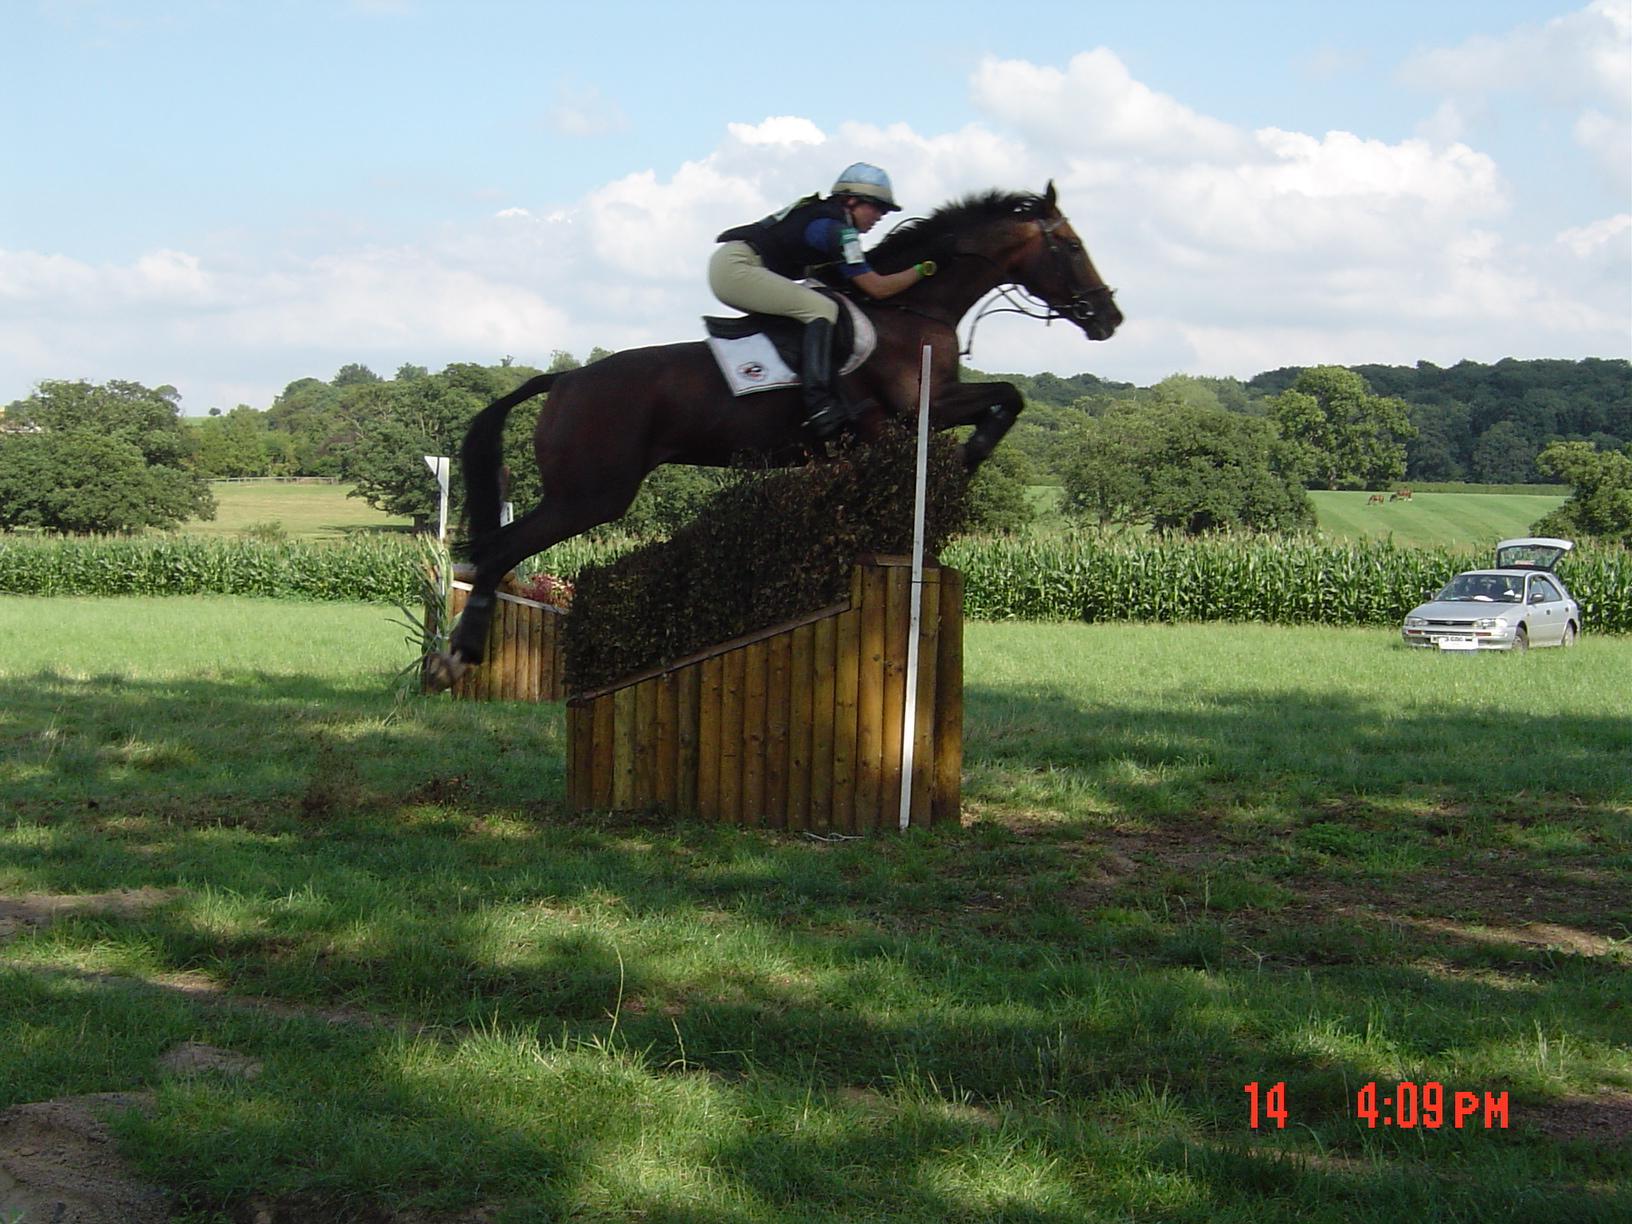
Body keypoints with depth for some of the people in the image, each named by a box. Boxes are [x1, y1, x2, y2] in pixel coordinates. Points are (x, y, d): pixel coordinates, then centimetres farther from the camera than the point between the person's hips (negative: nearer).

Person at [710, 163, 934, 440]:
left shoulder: (819, 213, 19)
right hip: (735, 268, -10)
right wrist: (922, 270, 3)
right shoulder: (838, 229, -8)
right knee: (822, 309, -17)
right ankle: (819, 403, -26)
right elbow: (878, 288, -8)